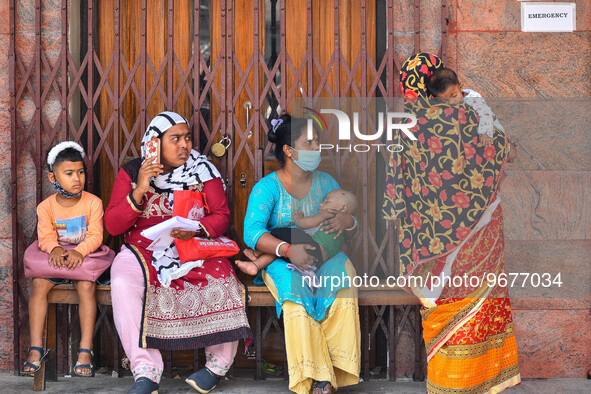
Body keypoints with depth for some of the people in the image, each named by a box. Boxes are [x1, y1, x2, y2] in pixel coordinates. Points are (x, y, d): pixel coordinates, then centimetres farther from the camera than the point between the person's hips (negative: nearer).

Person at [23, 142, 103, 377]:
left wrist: (79, 251, -31)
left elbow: (95, 235, -11)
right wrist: (54, 248, -30)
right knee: (38, 284, -24)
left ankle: (85, 350, -27)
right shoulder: (46, 206, 1)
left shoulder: (93, 203, -4)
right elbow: (45, 236, -6)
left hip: (84, 257, -2)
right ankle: (36, 348, -18)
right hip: (55, 259, 2)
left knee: (86, 285, -31)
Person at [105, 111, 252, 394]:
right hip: (144, 249, 0)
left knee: (220, 276, -32)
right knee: (124, 283, -33)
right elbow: (112, 225, 0)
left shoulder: (202, 170, 9)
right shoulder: (131, 172, 7)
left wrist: (196, 229, -18)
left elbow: (221, 217, 4)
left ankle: (218, 363, -14)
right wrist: (139, 191, -14)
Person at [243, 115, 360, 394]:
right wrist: (288, 250, -33)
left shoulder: (325, 182, 13)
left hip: (323, 259, 3)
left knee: (343, 296, -30)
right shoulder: (267, 187, -2)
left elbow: (351, 232, 15)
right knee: (297, 301, -36)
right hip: (281, 262, -3)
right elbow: (252, 232, -16)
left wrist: (347, 221, -12)